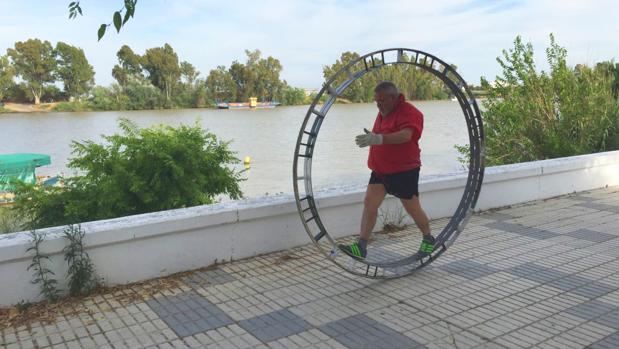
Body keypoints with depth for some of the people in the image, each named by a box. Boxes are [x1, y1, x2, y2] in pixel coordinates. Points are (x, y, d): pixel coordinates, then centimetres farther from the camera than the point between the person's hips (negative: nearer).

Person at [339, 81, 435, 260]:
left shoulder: (409, 112, -15)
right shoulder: (383, 111, 12)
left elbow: (406, 135, -36)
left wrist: (379, 139, -47)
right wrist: (370, 137, 11)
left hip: (404, 171, -7)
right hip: (380, 169, 7)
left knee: (413, 208, 7)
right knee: (369, 203, -6)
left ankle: (428, 240, 32)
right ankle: (361, 247, -7)